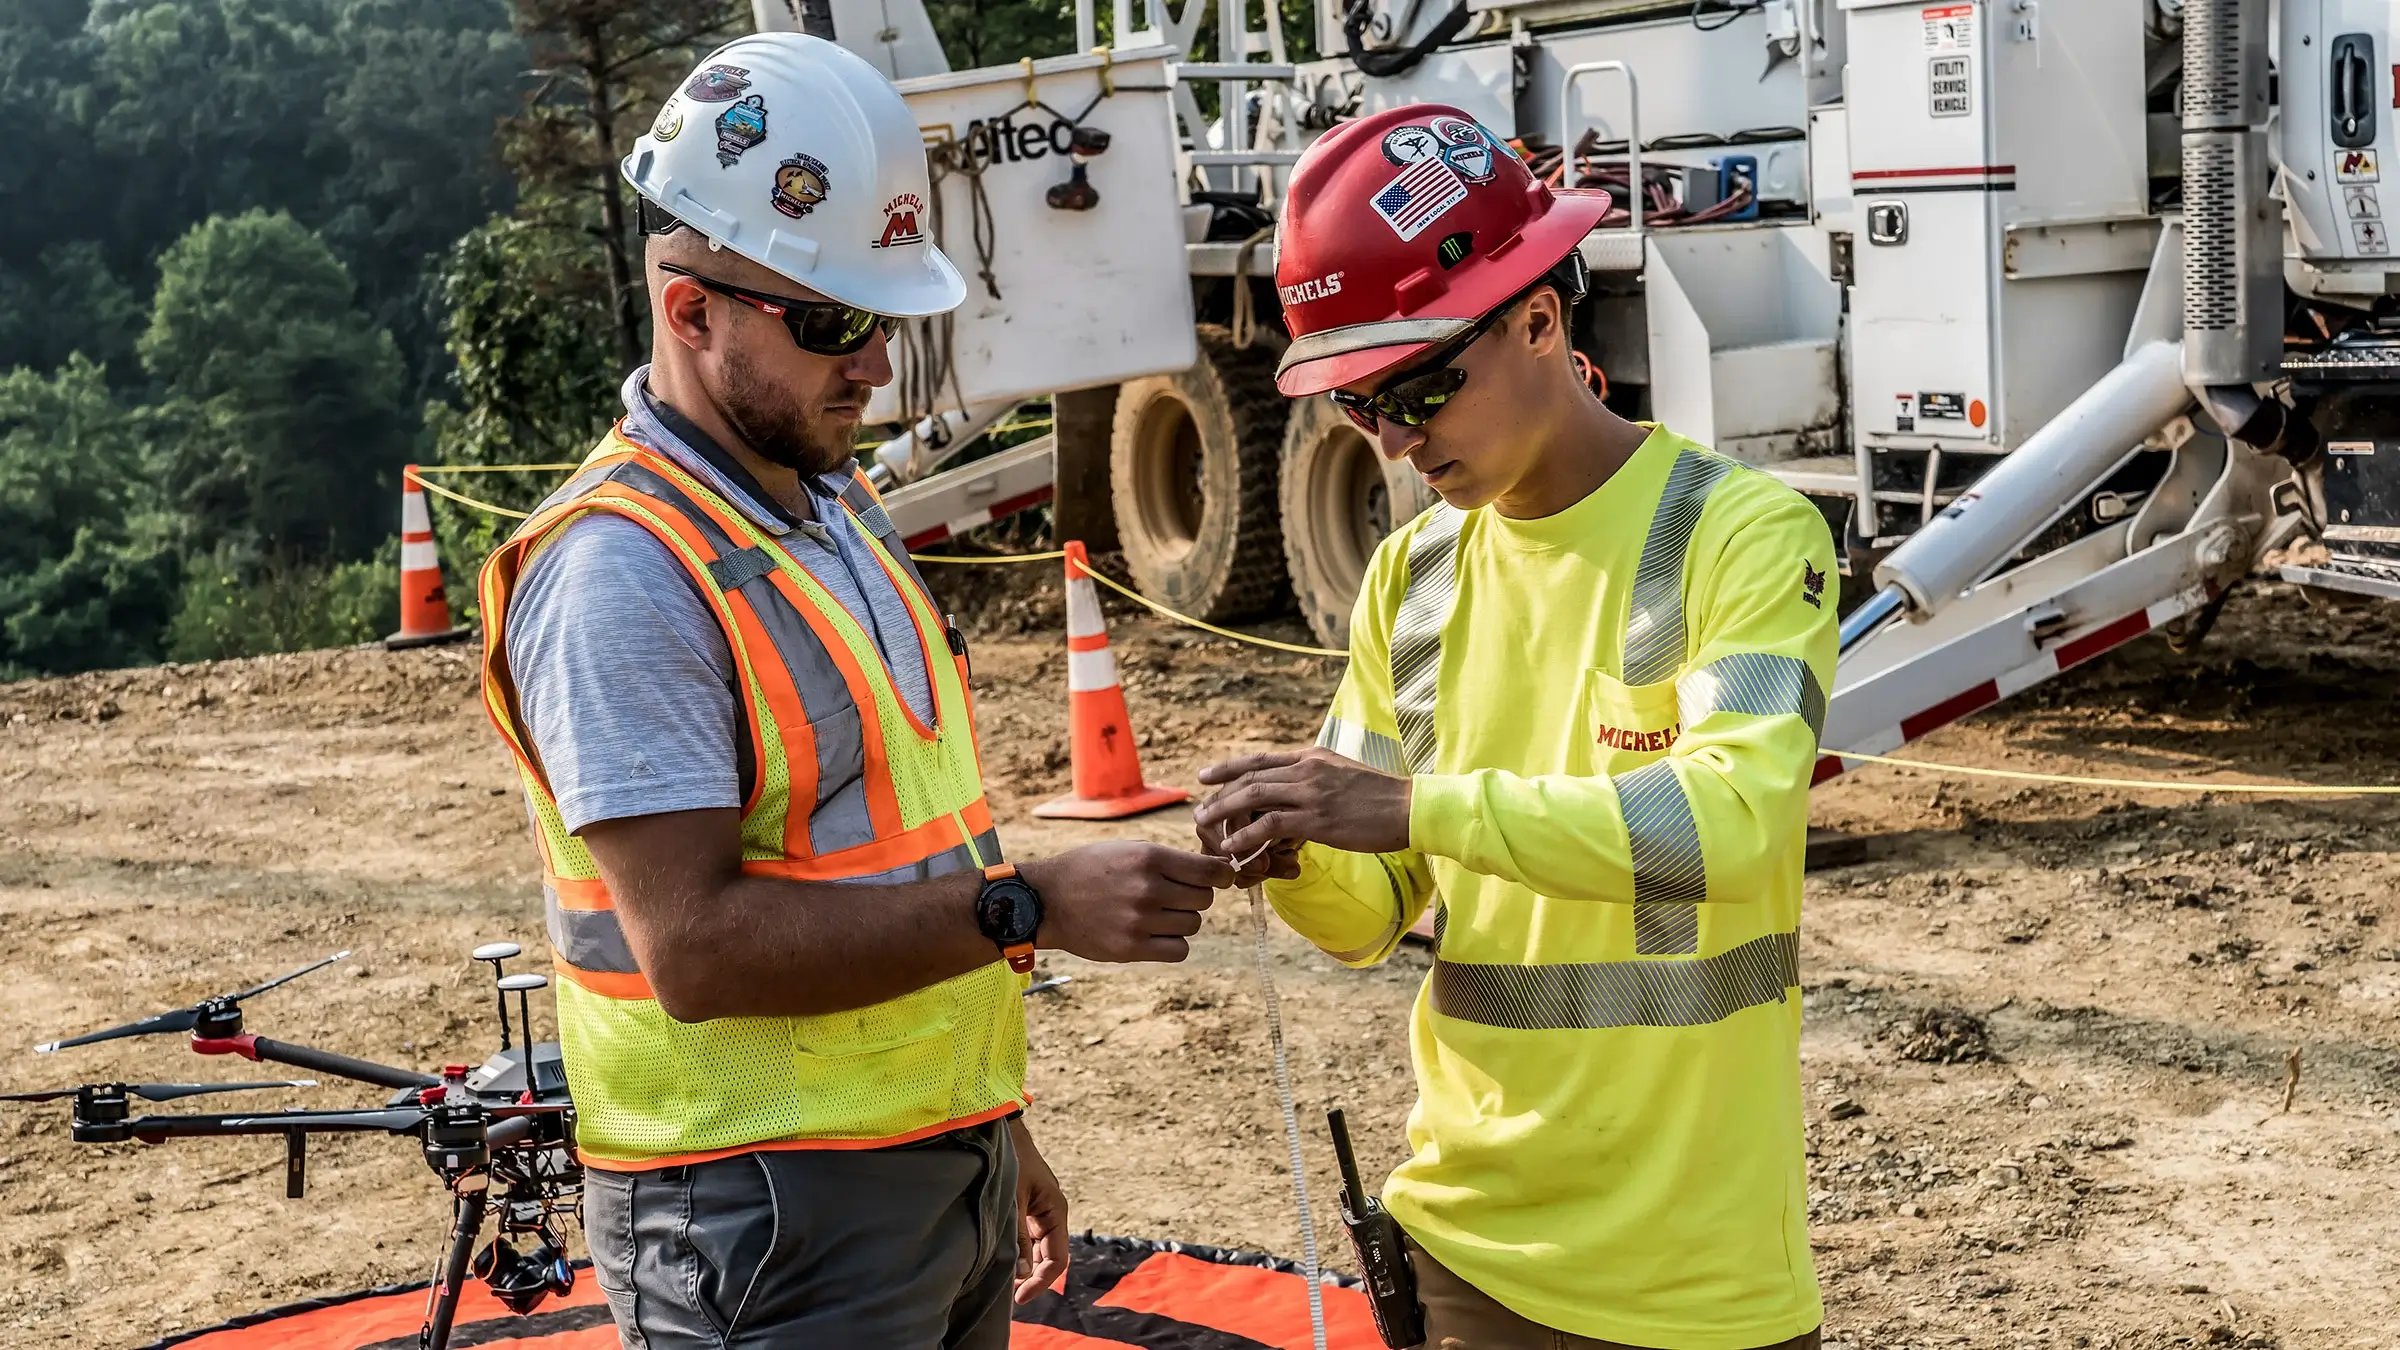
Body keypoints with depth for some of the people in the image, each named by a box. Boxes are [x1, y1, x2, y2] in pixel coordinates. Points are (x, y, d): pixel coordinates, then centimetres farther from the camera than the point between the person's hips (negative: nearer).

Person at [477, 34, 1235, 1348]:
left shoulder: (837, 505, 12)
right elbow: (699, 945, -24)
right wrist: (1030, 904, -25)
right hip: (771, 1226, -8)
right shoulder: (621, 570, -17)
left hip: (943, 1177, 8)